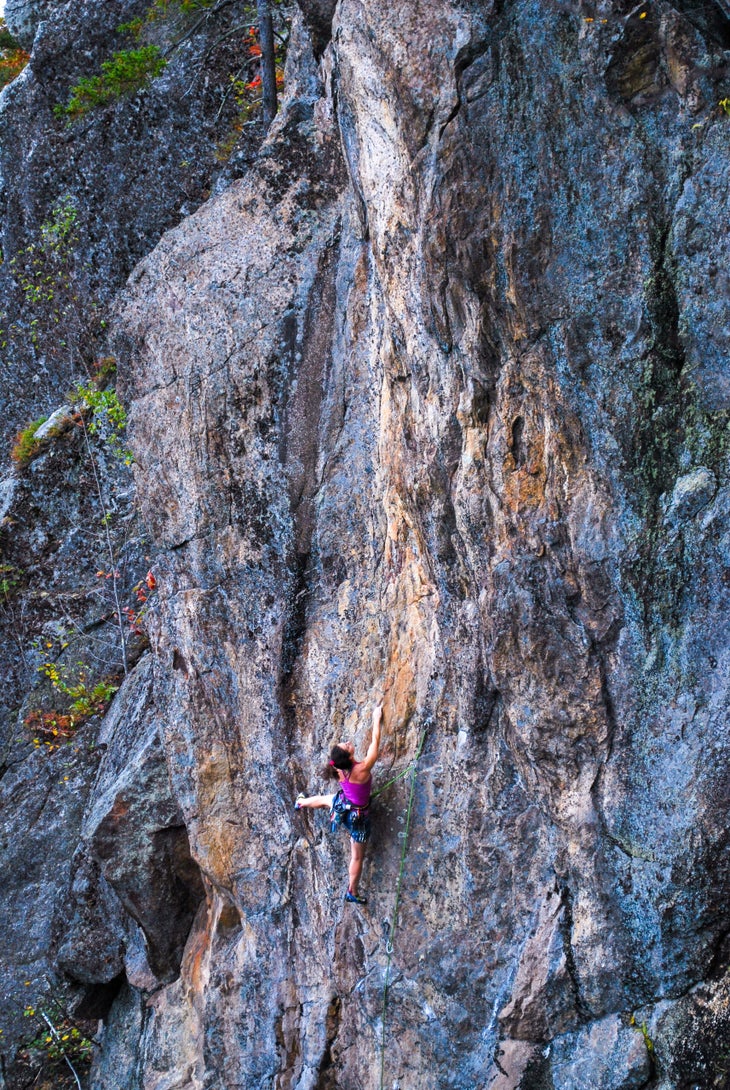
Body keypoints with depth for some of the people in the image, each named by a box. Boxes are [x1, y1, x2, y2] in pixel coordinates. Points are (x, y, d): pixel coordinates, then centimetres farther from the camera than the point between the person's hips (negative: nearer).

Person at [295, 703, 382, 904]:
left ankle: (301, 803, 74)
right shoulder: (362, 769, -38)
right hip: (358, 816, -6)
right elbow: (375, 742, -32)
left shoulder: (339, 770, -22)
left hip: (342, 804, 6)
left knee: (324, 799, 42)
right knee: (357, 856, 14)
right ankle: (352, 892, 30)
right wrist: (377, 719, -23)